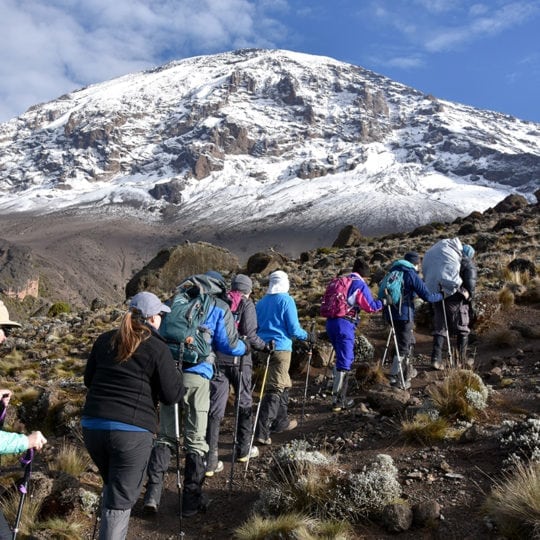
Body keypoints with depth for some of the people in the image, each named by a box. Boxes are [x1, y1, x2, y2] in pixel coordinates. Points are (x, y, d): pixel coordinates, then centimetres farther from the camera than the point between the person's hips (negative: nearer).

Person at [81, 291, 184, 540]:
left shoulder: (104, 340, 10)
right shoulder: (157, 348, -5)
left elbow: (88, 380, 20)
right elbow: (173, 395, -5)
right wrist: (174, 371, 13)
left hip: (92, 425, 6)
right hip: (132, 430, -5)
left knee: (111, 486, 26)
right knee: (120, 499, 4)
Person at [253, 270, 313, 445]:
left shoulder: (261, 302, 10)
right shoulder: (286, 300, -7)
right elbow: (293, 329, -9)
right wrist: (308, 337, 7)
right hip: (281, 348, -7)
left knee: (283, 384, 23)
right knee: (275, 389, -4)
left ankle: (281, 421, 34)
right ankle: (262, 431, -9)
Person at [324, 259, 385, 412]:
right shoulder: (361, 285, -1)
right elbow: (370, 306, -5)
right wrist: (383, 302, 10)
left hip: (330, 322, 7)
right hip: (345, 324, -7)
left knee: (345, 358, 19)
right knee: (344, 362, -4)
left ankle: (340, 397, 22)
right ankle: (337, 401, -4)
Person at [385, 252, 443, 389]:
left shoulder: (393, 271, 13)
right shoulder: (412, 275, -10)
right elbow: (427, 296, -12)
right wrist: (441, 295, 7)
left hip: (390, 313, 8)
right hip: (404, 315, -8)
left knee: (409, 341, 24)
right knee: (403, 347, 0)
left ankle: (407, 370, 36)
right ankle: (394, 378, 0)